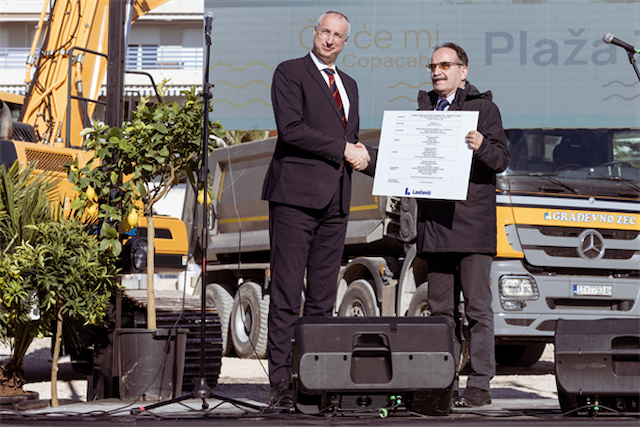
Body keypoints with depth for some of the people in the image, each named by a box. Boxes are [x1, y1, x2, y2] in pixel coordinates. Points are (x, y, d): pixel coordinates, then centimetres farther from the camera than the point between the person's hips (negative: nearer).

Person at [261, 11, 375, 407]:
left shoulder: (349, 84, 22)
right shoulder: (290, 73, 0)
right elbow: (291, 128, -14)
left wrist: (366, 157, 5)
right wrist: (343, 149, -13)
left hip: (335, 198, 7)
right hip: (296, 194, -7)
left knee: (323, 296, 6)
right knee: (287, 292, -7)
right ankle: (281, 381, -6)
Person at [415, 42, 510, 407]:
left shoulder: (484, 108, 1)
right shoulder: (425, 109, 18)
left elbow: (502, 160, -6)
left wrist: (482, 147, -26)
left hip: (472, 223, -6)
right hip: (435, 223, 6)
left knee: (478, 307, -5)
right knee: (441, 309, 7)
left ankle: (480, 385, -3)